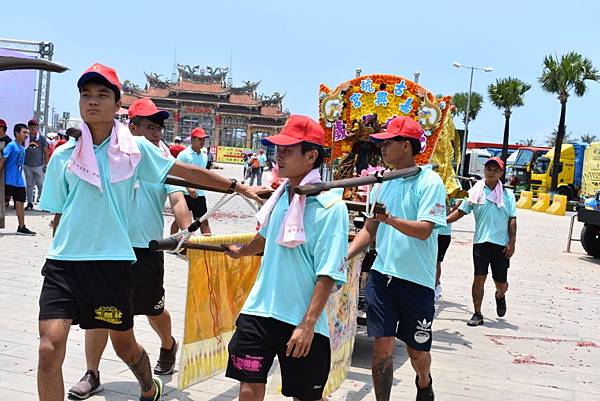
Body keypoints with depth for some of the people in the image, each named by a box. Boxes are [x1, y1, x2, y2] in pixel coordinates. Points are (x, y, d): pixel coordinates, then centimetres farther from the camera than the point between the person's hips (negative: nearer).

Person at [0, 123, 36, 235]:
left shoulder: (22, 148, 13)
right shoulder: (11, 145, -10)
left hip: (19, 182, 7)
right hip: (9, 181, -7)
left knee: (20, 203, 8)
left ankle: (21, 227, 12)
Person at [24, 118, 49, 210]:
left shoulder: (42, 138, 2)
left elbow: (46, 152, 2)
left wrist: (45, 165, -3)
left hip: (39, 165, -2)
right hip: (27, 165, 2)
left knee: (41, 184, -3)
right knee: (29, 185, 7)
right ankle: (30, 203, 13)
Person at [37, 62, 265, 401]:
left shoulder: (135, 148, 2)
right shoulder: (63, 156, 5)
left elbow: (188, 172, 6)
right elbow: (58, 216, 13)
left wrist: (240, 187, 5)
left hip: (113, 261, -1)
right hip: (64, 261, 1)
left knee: (124, 344, 14)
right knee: (50, 348, -13)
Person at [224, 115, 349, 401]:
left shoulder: (331, 206, -15)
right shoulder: (280, 195, 5)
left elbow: (328, 275, -18)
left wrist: (308, 325, -21)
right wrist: (242, 251, 44)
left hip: (301, 321, -5)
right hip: (259, 310, 5)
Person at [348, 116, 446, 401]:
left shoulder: (430, 182, -9)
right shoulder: (385, 181, 9)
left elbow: (424, 230, -20)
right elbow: (369, 230, 13)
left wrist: (390, 219, -36)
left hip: (417, 279, -4)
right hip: (381, 275, 4)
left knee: (418, 351, 11)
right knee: (382, 345, -1)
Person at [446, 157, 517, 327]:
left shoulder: (507, 194, 7)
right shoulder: (475, 192, 6)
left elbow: (512, 219, 5)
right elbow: (461, 211, 6)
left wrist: (512, 242, -3)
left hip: (501, 243, 1)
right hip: (481, 241, 0)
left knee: (501, 283, 6)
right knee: (479, 278, -5)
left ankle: (500, 296, 41)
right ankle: (477, 314, 5)